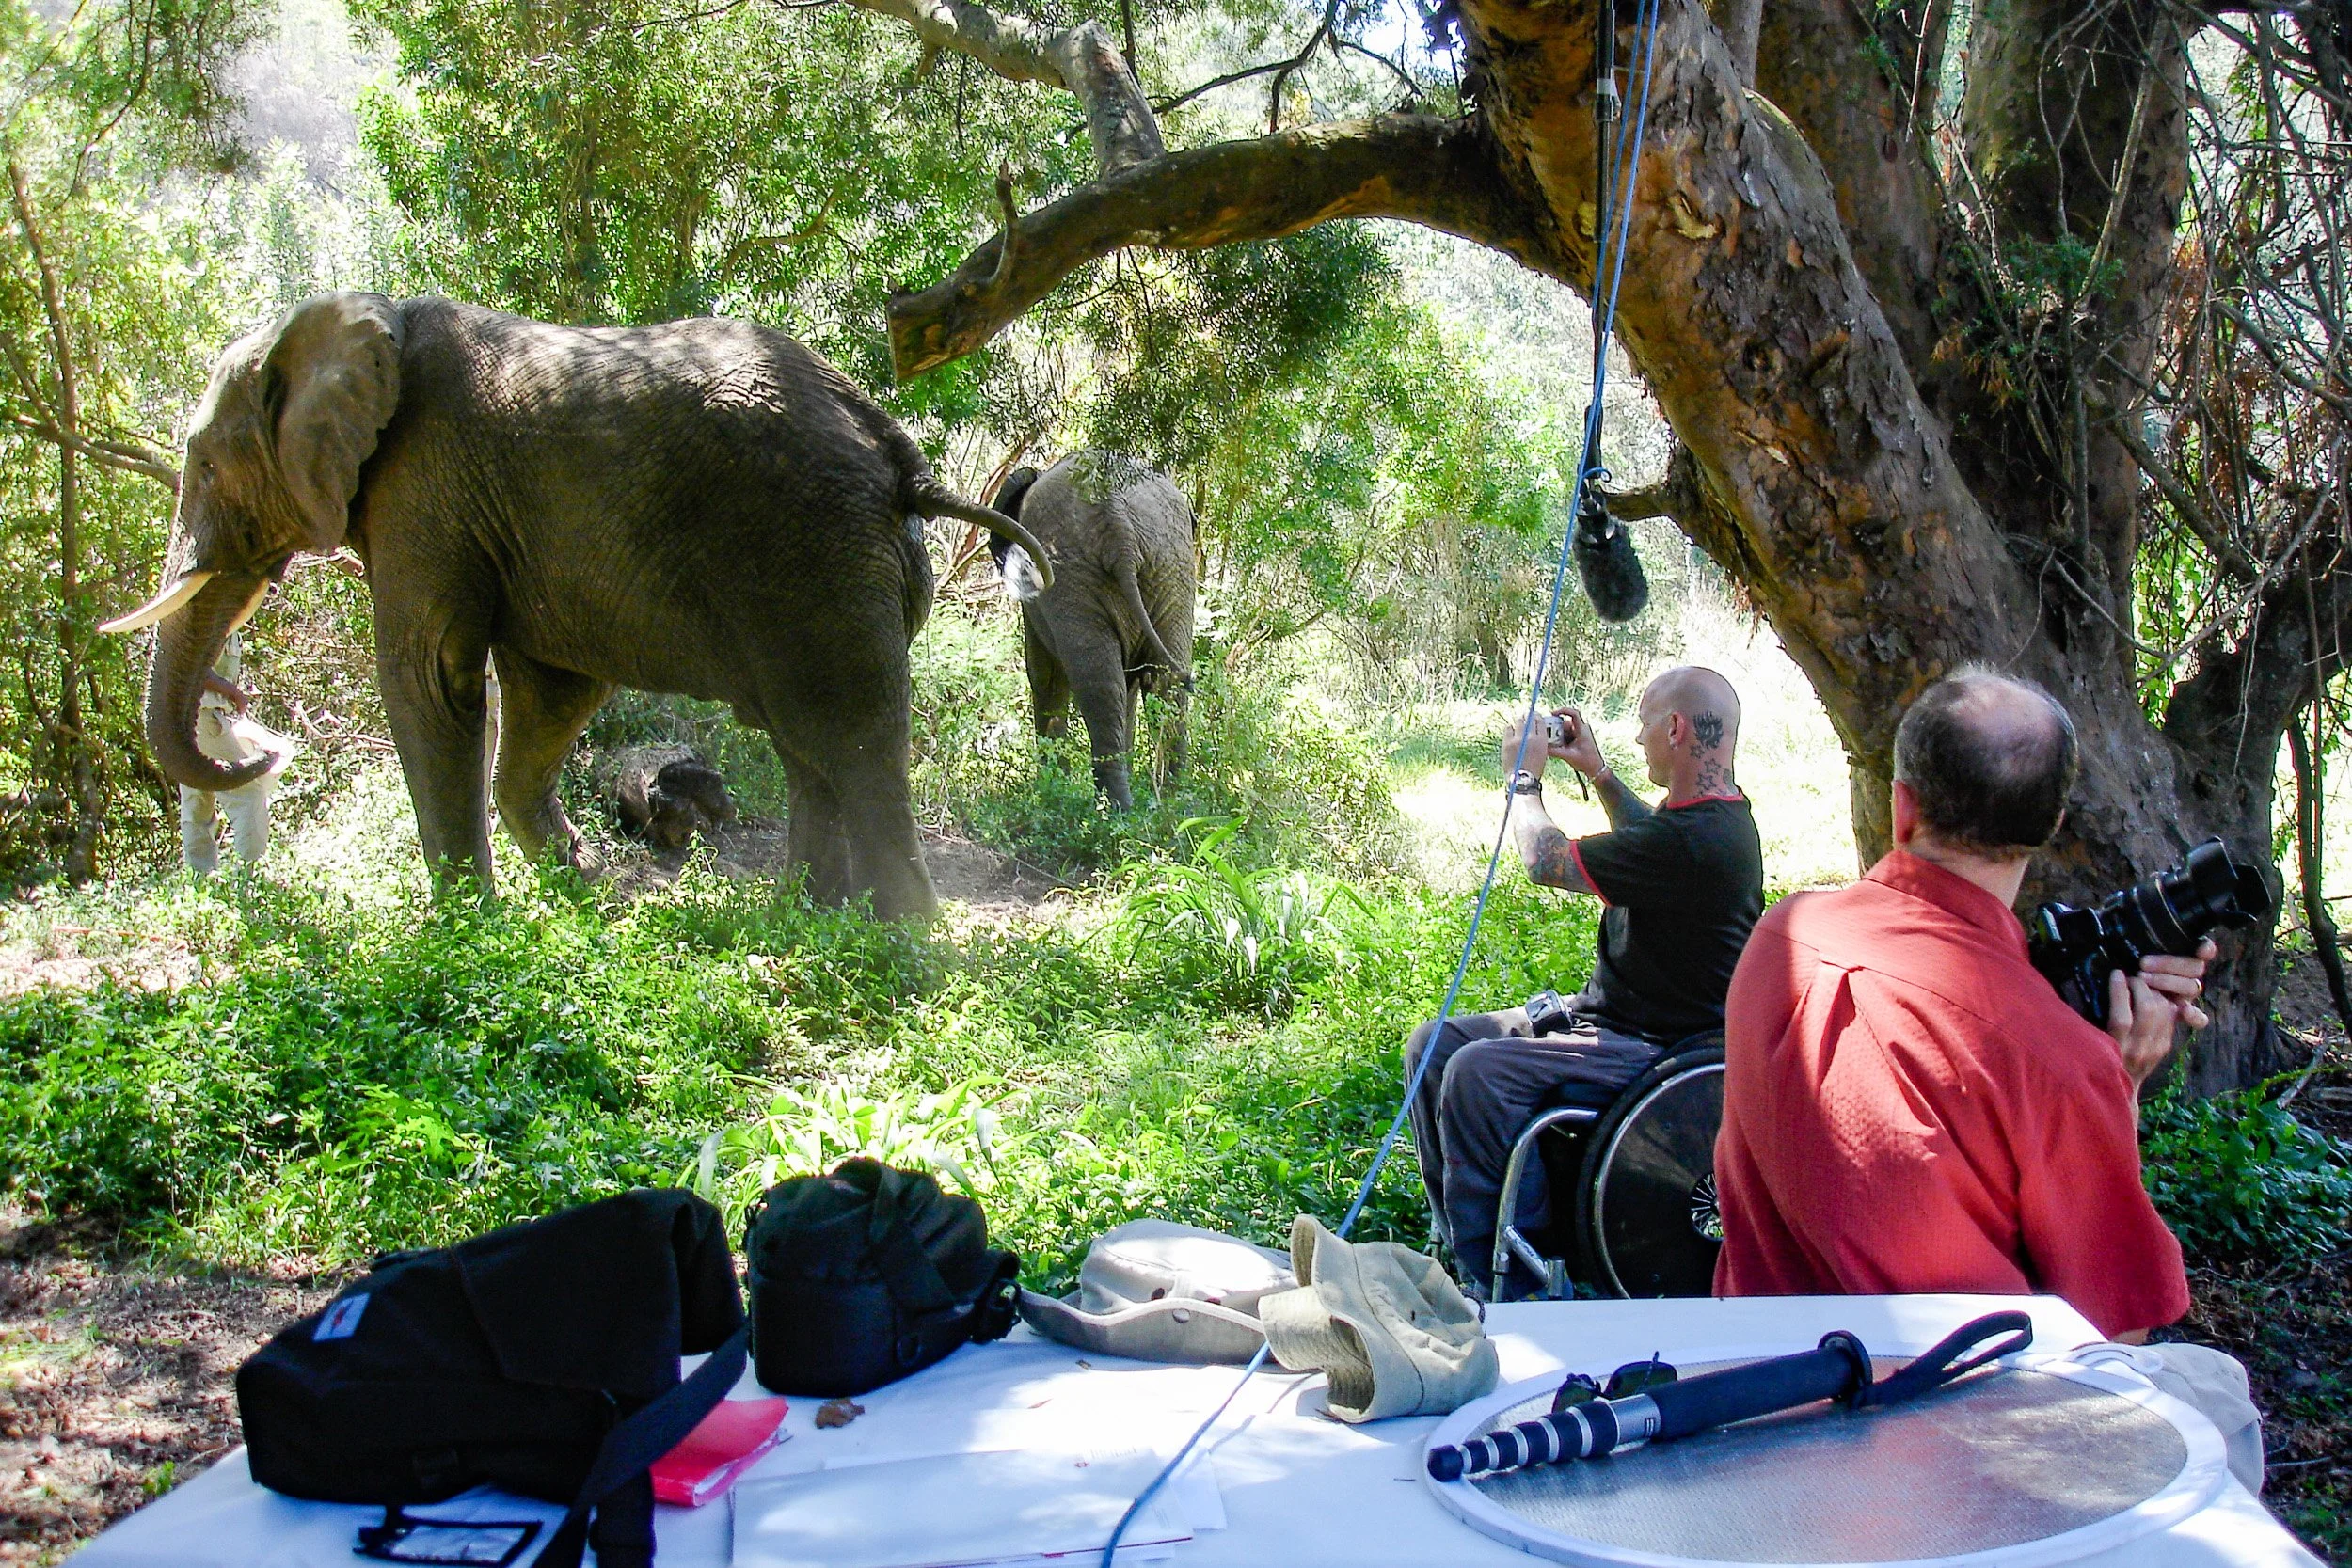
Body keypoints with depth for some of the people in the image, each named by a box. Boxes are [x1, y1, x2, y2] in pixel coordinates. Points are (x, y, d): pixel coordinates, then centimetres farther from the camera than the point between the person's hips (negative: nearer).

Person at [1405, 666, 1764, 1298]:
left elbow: (1547, 862, -16)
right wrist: (1598, 772, 28)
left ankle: (1498, 1286, -17)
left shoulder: (1695, 838, -26)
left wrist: (1523, 777, 2)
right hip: (1605, 1014, 11)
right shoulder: (1717, 814, 7)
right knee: (1433, 1045, 3)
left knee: (1476, 1072, -30)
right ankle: (1460, 1241, 10)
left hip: (1653, 1050, -11)